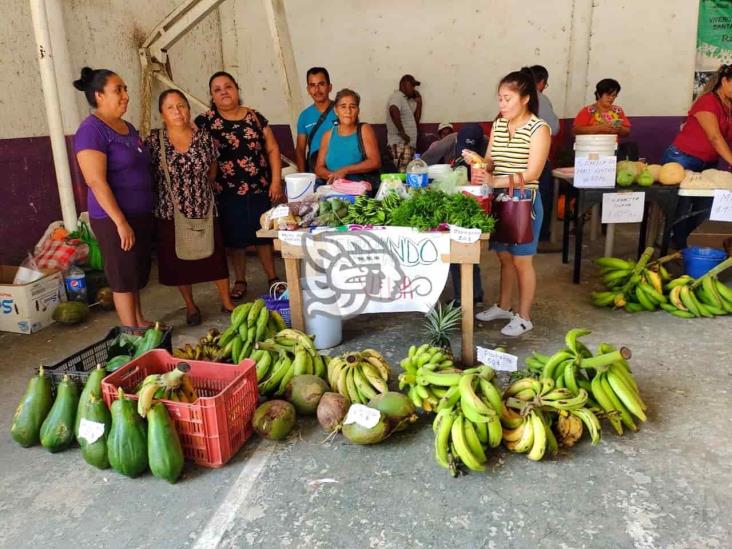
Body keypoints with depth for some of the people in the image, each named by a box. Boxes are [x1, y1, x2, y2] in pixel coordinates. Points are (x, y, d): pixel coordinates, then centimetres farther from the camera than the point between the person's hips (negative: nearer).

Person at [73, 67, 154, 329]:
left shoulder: (127, 127, 12)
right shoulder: (91, 130, -15)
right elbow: (96, 182, -21)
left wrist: (147, 213, 18)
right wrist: (121, 222, -23)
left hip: (141, 214, 8)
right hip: (114, 219, -8)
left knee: (138, 272, 18)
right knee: (124, 276, 2)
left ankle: (139, 322, 33)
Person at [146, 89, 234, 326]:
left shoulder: (204, 136, -1)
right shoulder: (153, 140, -6)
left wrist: (198, 187, 5)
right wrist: (171, 191, -4)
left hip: (204, 209, 1)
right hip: (171, 213, -1)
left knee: (215, 257, 7)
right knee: (179, 262, 10)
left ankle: (227, 303, 23)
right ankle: (190, 306, 28)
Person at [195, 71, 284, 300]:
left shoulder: (255, 117, 5)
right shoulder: (204, 121, 0)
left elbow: (272, 148, 6)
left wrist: (276, 180, -2)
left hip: (260, 189, 1)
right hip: (227, 193, -1)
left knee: (264, 235, 9)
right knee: (234, 238, 9)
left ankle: (272, 277, 24)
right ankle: (240, 281, 25)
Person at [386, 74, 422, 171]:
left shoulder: (406, 100, 22)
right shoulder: (397, 96, -7)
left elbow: (416, 119, 25)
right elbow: (393, 111, -28)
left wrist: (418, 102, 16)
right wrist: (402, 133, -26)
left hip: (408, 144, 10)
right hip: (400, 144, -10)